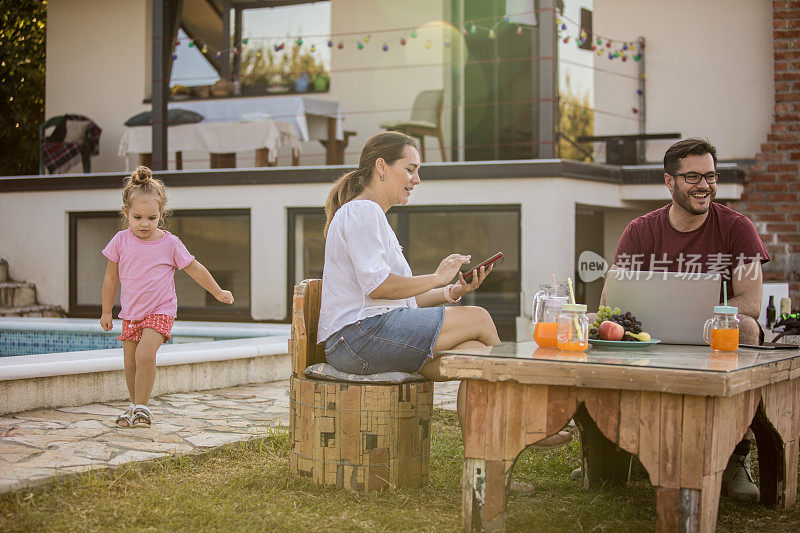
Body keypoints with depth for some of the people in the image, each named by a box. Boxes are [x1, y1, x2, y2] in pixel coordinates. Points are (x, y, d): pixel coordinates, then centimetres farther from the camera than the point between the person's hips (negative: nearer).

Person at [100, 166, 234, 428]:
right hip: (130, 313, 3)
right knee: (130, 364, 5)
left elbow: (194, 268, 5)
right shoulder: (121, 241, -1)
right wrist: (106, 312, 13)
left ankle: (141, 406, -10)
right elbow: (111, 277, 9)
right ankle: (135, 406, 24)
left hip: (160, 311, -3)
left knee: (145, 354, -23)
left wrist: (218, 292, 11)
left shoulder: (169, 243, -6)